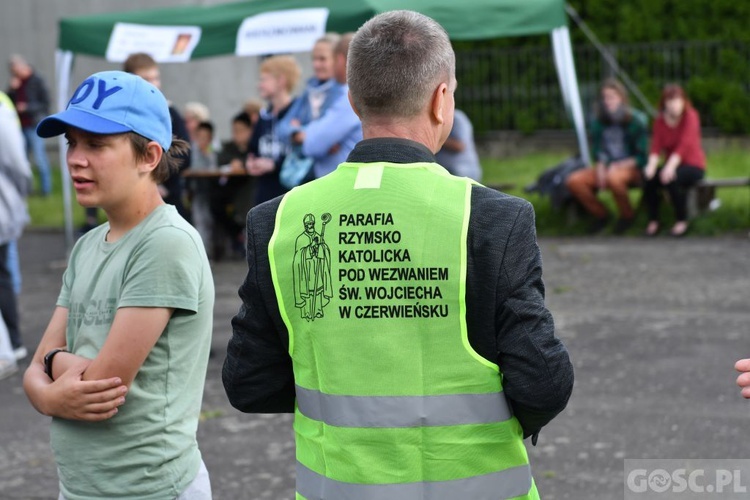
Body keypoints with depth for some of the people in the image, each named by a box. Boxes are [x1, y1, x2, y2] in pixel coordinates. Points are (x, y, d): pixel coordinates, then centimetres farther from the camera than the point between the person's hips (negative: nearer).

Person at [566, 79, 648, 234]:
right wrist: (600, 168, -12)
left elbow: (642, 156, -10)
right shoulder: (599, 122, 3)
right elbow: (597, 151, 8)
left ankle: (627, 216, -11)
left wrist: (618, 166, -20)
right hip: (606, 167, 5)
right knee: (573, 181, -20)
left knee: (613, 178, -41)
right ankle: (601, 215, 2)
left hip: (631, 167, -5)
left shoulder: (635, 120, -9)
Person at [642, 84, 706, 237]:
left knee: (671, 178, -35)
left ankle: (682, 221, -17)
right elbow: (656, 145, -9)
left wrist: (670, 166, -38)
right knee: (649, 177, -25)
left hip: (693, 165, -4)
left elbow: (685, 144, -24)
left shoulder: (690, 116, -10)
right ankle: (653, 221, -13)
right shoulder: (660, 120, 3)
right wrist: (652, 165, -30)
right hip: (672, 165, 4)